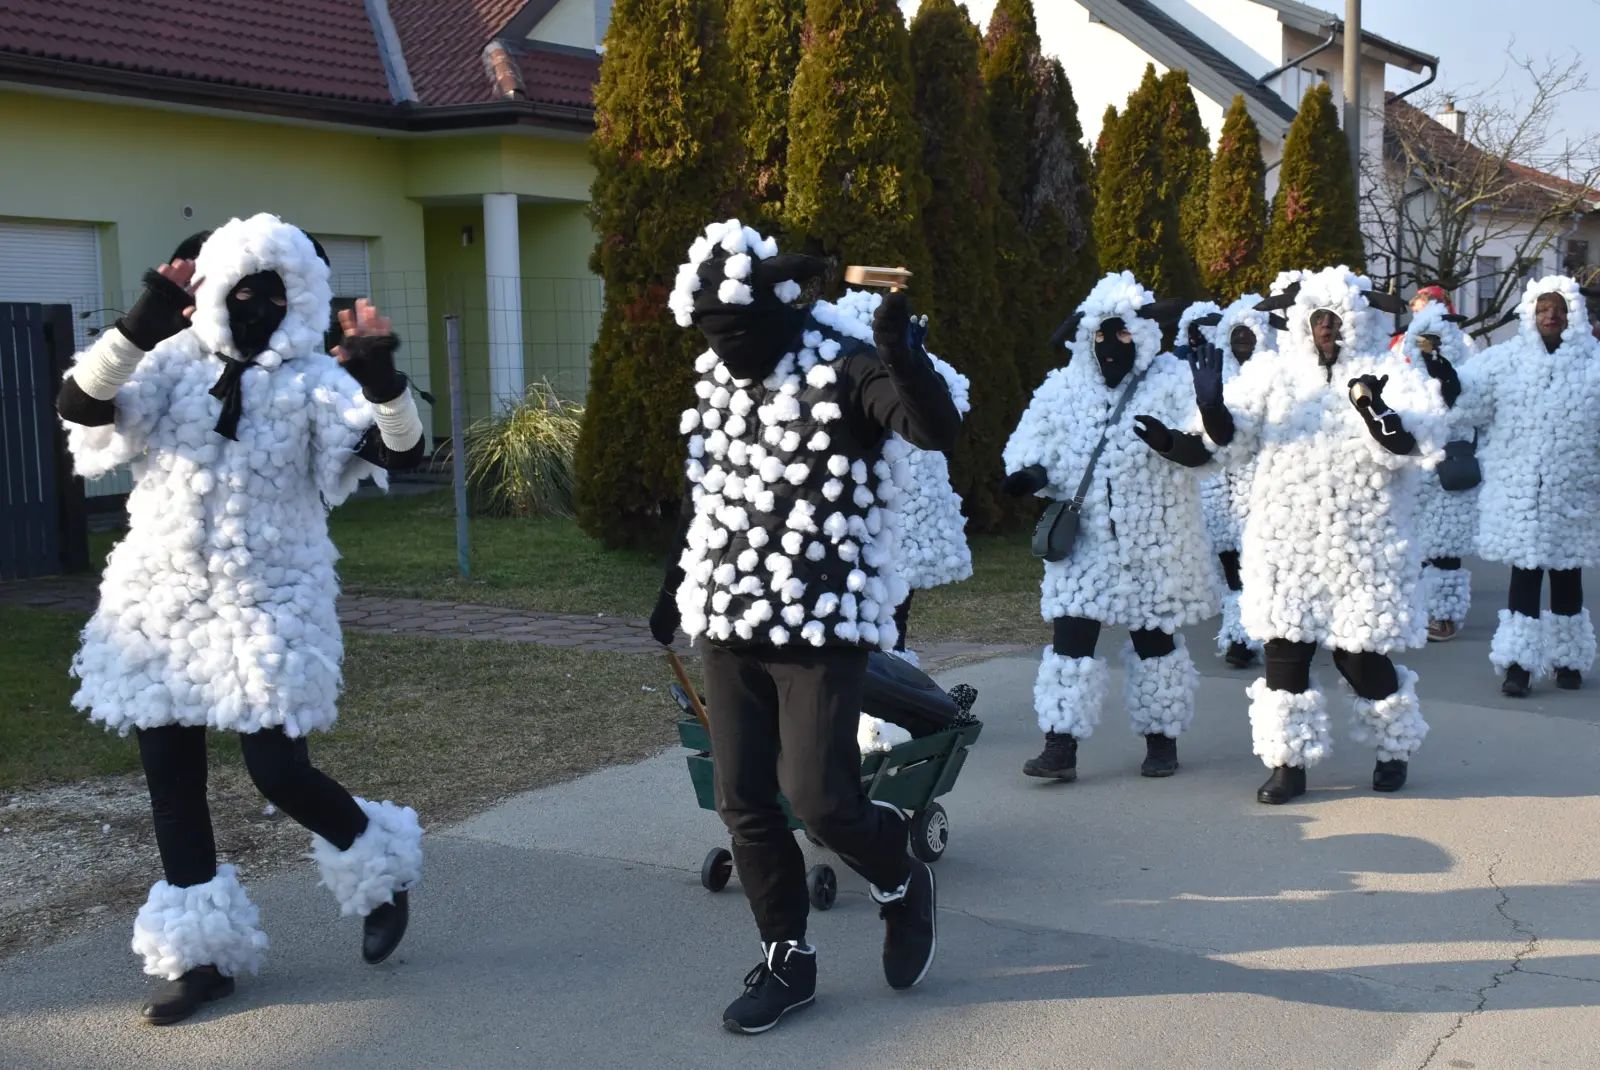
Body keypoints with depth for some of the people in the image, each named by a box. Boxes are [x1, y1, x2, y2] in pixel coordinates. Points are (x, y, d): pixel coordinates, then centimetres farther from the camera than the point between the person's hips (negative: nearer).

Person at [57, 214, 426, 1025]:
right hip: (163, 600, 4)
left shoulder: (314, 380, -3)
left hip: (269, 604, -3)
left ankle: (383, 870, 22)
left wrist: (381, 377, -33)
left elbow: (403, 451, -15)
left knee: (277, 769, -9)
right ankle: (204, 953, 21)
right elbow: (80, 405, -13)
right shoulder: (174, 363, 3)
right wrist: (141, 325, -25)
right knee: (170, 777, 6)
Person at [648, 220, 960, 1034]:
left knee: (818, 796, -9)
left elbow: (939, 429, -27)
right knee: (743, 804, 7)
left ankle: (903, 887, 22)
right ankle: (786, 960, 23)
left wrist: (903, 360, -45)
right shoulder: (716, 376, 9)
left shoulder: (843, 364, -11)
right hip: (727, 622, 6)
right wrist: (678, 584, 24)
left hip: (823, 622, -6)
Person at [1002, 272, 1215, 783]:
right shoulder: (1064, 387, 6)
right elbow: (1035, 439, 8)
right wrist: (1030, 470, -13)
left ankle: (1162, 739, 26)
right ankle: (1061, 746, -1)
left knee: (1154, 640, 11)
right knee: (1071, 636, -4)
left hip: (1153, 543, -2)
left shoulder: (1172, 383, -5)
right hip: (1082, 540, 2)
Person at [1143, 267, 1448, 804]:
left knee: (1362, 656, 6)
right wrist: (1211, 404, -19)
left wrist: (1372, 406, -34)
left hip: (1366, 548, -2)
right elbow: (1230, 437, 1)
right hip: (1285, 543, 3)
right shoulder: (1276, 374, 7)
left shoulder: (1391, 376, -1)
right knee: (1283, 652, 3)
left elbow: (1405, 446, -16)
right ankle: (1289, 762, 16)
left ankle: (1395, 749, 31)